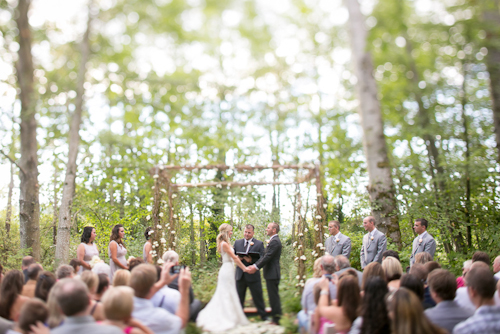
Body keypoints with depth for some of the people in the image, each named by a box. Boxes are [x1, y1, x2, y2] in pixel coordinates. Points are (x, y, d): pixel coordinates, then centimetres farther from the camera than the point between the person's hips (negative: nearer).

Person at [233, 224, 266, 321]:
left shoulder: (259, 244, -1)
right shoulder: (237, 242, 10)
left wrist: (251, 260, -23)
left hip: (253, 276, -3)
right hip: (240, 275, 3)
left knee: (258, 297, 4)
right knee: (239, 298, 13)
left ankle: (264, 316, 18)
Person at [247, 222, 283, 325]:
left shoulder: (275, 241, -15)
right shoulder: (273, 240, 18)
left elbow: (267, 257, -20)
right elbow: (264, 256, 17)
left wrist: (256, 267, -17)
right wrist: (255, 265, 8)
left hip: (272, 274, -11)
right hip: (271, 274, 11)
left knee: (274, 296, -5)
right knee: (273, 296, 14)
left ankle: (276, 320, 1)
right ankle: (275, 318, 20)